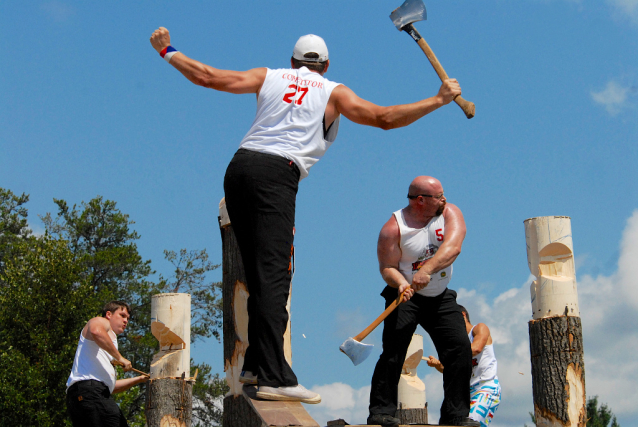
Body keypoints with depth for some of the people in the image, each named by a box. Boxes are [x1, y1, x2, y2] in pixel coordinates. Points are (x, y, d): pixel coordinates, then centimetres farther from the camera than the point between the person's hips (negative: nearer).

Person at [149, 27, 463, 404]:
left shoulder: (269, 76, 22)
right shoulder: (333, 92, 13)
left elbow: (207, 76, 17)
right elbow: (384, 119, 5)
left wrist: (168, 52, 31)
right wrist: (440, 100, 14)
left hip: (239, 166, 5)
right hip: (276, 174, -5)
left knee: (260, 272, 14)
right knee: (273, 275, -14)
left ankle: (255, 365, 17)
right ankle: (274, 378, -23)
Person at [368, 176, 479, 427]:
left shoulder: (449, 213, -8)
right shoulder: (393, 228, -15)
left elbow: (452, 247, -26)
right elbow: (387, 267, -15)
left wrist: (427, 269, -42)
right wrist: (400, 283, -37)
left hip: (441, 296, 3)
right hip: (405, 297, -3)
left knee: (461, 349, -7)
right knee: (394, 349, -18)